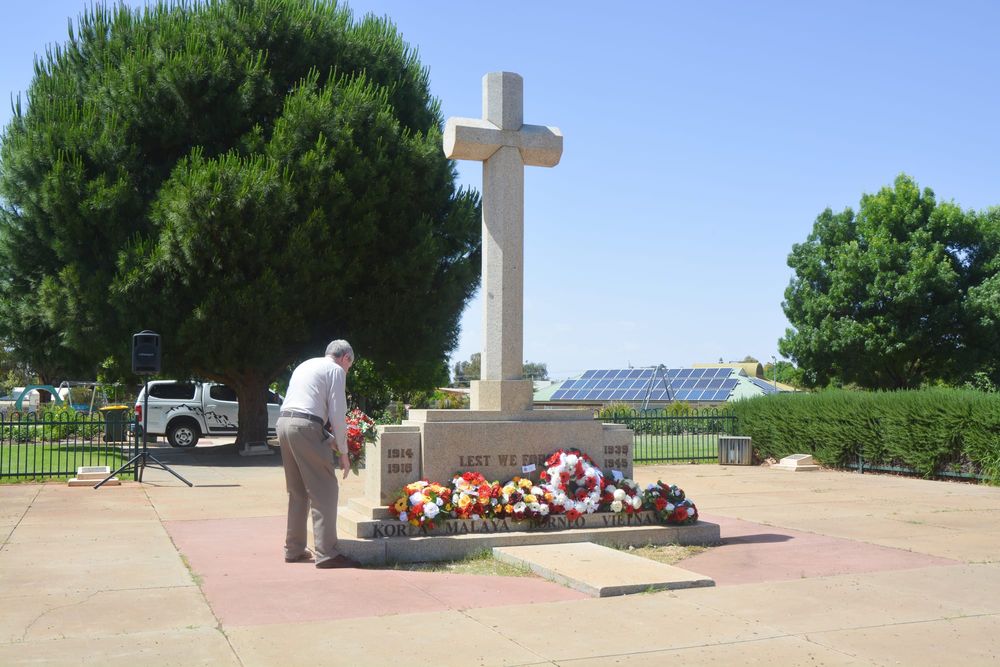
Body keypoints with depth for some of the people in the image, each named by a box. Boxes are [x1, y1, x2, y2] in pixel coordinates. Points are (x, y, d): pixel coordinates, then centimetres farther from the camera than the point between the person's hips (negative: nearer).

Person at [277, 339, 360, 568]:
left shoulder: (305, 366, 27)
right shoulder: (336, 370, 2)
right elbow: (337, 415, -5)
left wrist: (330, 439, 23)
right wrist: (343, 453, 3)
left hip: (284, 423, 8)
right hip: (305, 429, -8)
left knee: (297, 491, 16)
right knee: (324, 491, -4)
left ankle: (294, 549, 21)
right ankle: (326, 553, -6)